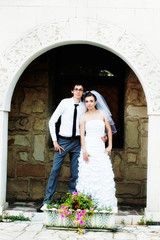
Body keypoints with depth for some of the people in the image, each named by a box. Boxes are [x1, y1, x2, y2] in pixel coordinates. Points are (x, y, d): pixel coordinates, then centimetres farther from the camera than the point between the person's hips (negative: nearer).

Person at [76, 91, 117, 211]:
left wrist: (110, 146, 4)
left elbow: (109, 130, 12)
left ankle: (106, 203, 5)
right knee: (87, 174, -4)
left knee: (104, 174, -2)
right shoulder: (84, 117, 3)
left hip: (100, 147, 2)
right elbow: (82, 134, -3)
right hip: (88, 147, -1)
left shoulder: (102, 114, 8)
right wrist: (84, 150, -12)